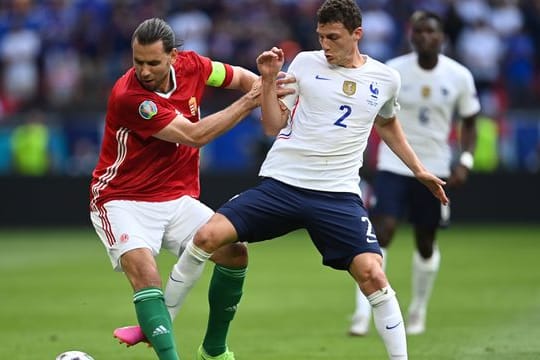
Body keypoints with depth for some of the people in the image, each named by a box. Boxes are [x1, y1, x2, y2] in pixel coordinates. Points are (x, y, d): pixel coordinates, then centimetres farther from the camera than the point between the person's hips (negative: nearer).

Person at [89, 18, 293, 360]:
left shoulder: (191, 65, -7)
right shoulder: (128, 96, -26)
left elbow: (239, 77, 13)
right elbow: (194, 135, -24)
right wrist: (249, 101, -19)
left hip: (177, 199, 6)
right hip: (123, 200, -6)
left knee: (234, 251, -7)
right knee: (144, 272, -29)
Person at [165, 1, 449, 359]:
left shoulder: (385, 79, 8)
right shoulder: (305, 63, 4)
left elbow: (387, 124, 29)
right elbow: (274, 126, 8)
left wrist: (419, 169, 27)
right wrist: (268, 80, -4)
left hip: (338, 194, 0)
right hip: (281, 183, 0)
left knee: (372, 273, -18)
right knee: (207, 236, -13)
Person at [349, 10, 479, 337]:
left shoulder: (460, 77, -4)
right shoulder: (392, 71, -8)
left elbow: (469, 123, 7)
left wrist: (465, 161, -7)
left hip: (435, 168, 2)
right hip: (393, 165, -2)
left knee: (426, 243, 10)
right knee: (381, 233, -16)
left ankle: (418, 312, 31)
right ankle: (363, 314, -16)